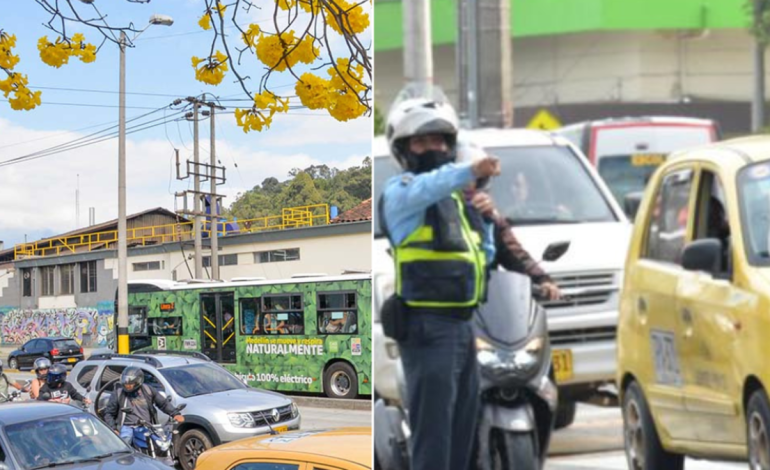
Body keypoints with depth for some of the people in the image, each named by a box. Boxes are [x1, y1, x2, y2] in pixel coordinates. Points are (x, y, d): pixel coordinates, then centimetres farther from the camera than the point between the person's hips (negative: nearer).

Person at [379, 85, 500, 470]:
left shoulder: (455, 196, 20)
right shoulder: (400, 192, -6)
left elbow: (484, 255, 27)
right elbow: (426, 189, -31)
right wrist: (469, 172, -47)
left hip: (461, 325, 9)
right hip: (427, 327, -9)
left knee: (463, 424, 16)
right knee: (433, 430, -12)